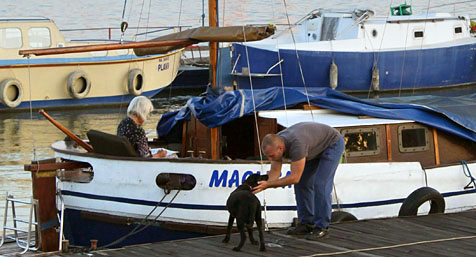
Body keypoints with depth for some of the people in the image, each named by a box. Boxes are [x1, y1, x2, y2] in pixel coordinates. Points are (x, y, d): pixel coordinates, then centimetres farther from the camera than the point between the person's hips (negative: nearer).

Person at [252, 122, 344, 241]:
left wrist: (268, 184, -37)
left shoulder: (296, 145, -42)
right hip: (316, 147, 8)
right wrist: (262, 186, -30)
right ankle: (306, 224, 10)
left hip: (333, 144, -8)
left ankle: (322, 228, -10)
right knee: (302, 183, 2)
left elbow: (294, 178, -38)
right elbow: (274, 172, -11)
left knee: (320, 184, -17)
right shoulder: (274, 144, -17)